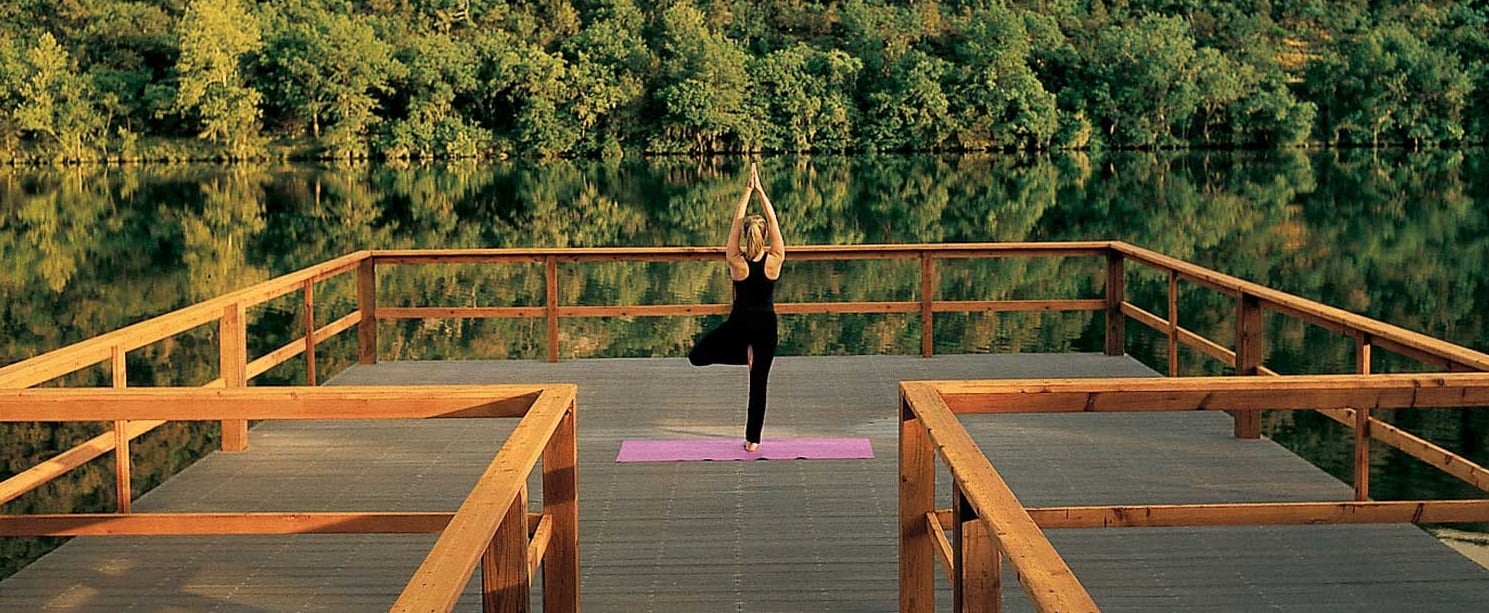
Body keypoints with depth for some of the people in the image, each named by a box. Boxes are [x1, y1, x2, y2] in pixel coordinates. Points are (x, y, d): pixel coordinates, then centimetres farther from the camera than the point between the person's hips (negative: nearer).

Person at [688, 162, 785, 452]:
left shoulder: (736, 262, -14)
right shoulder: (775, 261, -13)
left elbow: (736, 221, -7)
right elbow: (774, 221, -6)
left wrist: (748, 191, -4)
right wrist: (760, 190, -3)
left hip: (739, 322, -2)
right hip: (766, 324, 2)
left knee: (696, 356, 16)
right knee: (759, 382, 10)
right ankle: (753, 439, 12)